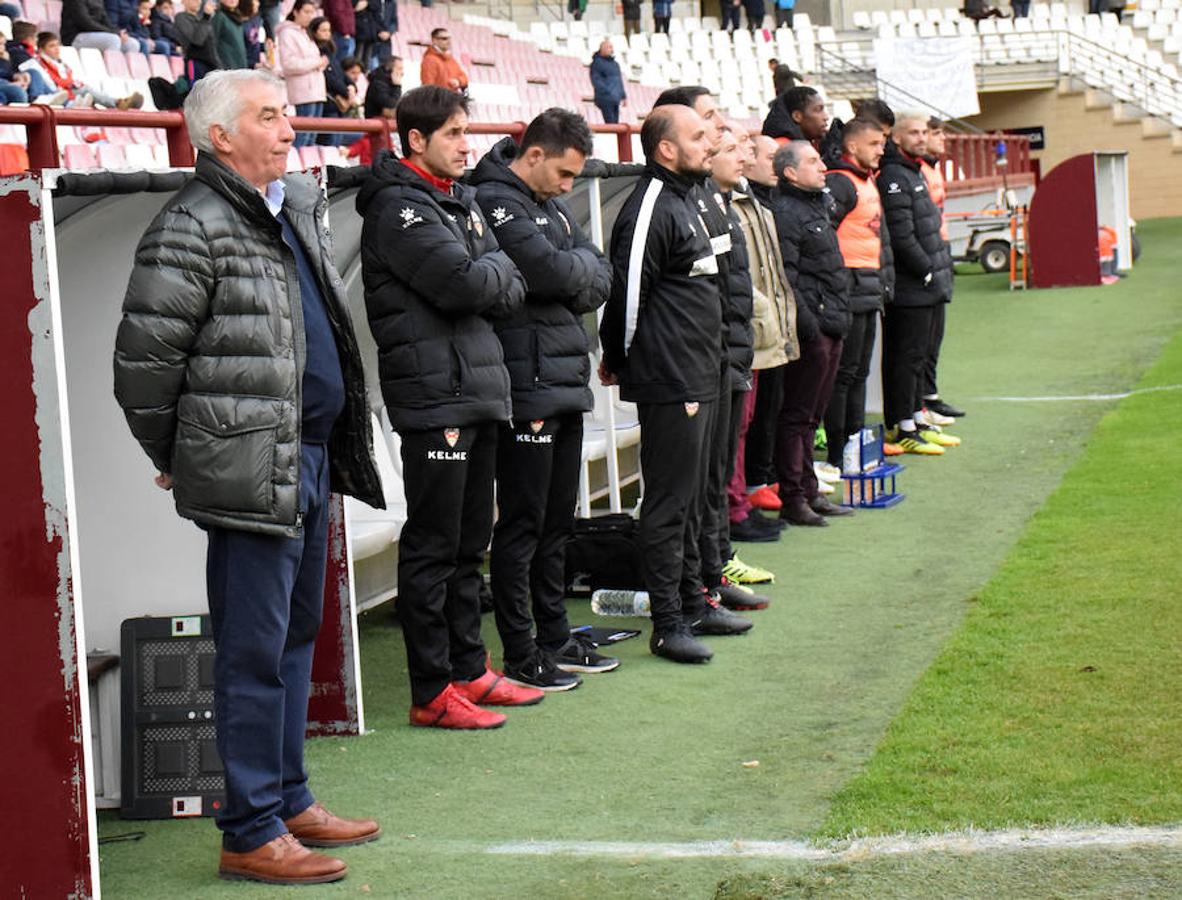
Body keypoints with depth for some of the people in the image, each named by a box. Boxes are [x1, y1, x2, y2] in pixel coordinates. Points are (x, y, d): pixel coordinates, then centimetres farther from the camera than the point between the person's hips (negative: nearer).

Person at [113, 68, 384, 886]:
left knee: (297, 637, 17)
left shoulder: (297, 207, 14)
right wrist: (175, 458, -3)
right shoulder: (193, 229, -14)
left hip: (313, 460, 9)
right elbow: (143, 358, -14)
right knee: (256, 653, -3)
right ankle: (252, 834, 5)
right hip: (252, 472, -9)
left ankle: (291, 800, 30)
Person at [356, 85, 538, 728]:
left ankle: (469, 670, 24)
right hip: (433, 394, -9)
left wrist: (490, 278, -9)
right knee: (432, 547, -4)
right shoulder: (398, 207, -10)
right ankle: (432, 693, 0)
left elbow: (510, 292, 11)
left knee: (470, 542, 15)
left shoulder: (462, 200, 18)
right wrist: (498, 264, -1)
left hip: (478, 388, 9)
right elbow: (463, 283, -20)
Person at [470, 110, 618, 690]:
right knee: (521, 525, -2)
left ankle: (556, 639, 26)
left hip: (566, 384, 9)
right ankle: (520, 655, 5)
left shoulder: (551, 207, 18)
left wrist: (575, 275, -8)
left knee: (558, 522, 16)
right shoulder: (493, 202, -11)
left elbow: (600, 281, 13)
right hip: (526, 387, -9)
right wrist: (583, 266, -1)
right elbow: (550, 271, -22)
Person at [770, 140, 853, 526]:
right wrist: (808, 325, -21)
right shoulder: (786, 213, -13)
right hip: (811, 328, -9)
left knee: (812, 415, 15)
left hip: (831, 325, 9)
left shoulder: (819, 204, 17)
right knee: (798, 415, -3)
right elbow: (787, 278, -19)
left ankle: (809, 491, 23)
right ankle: (792, 498, 1)